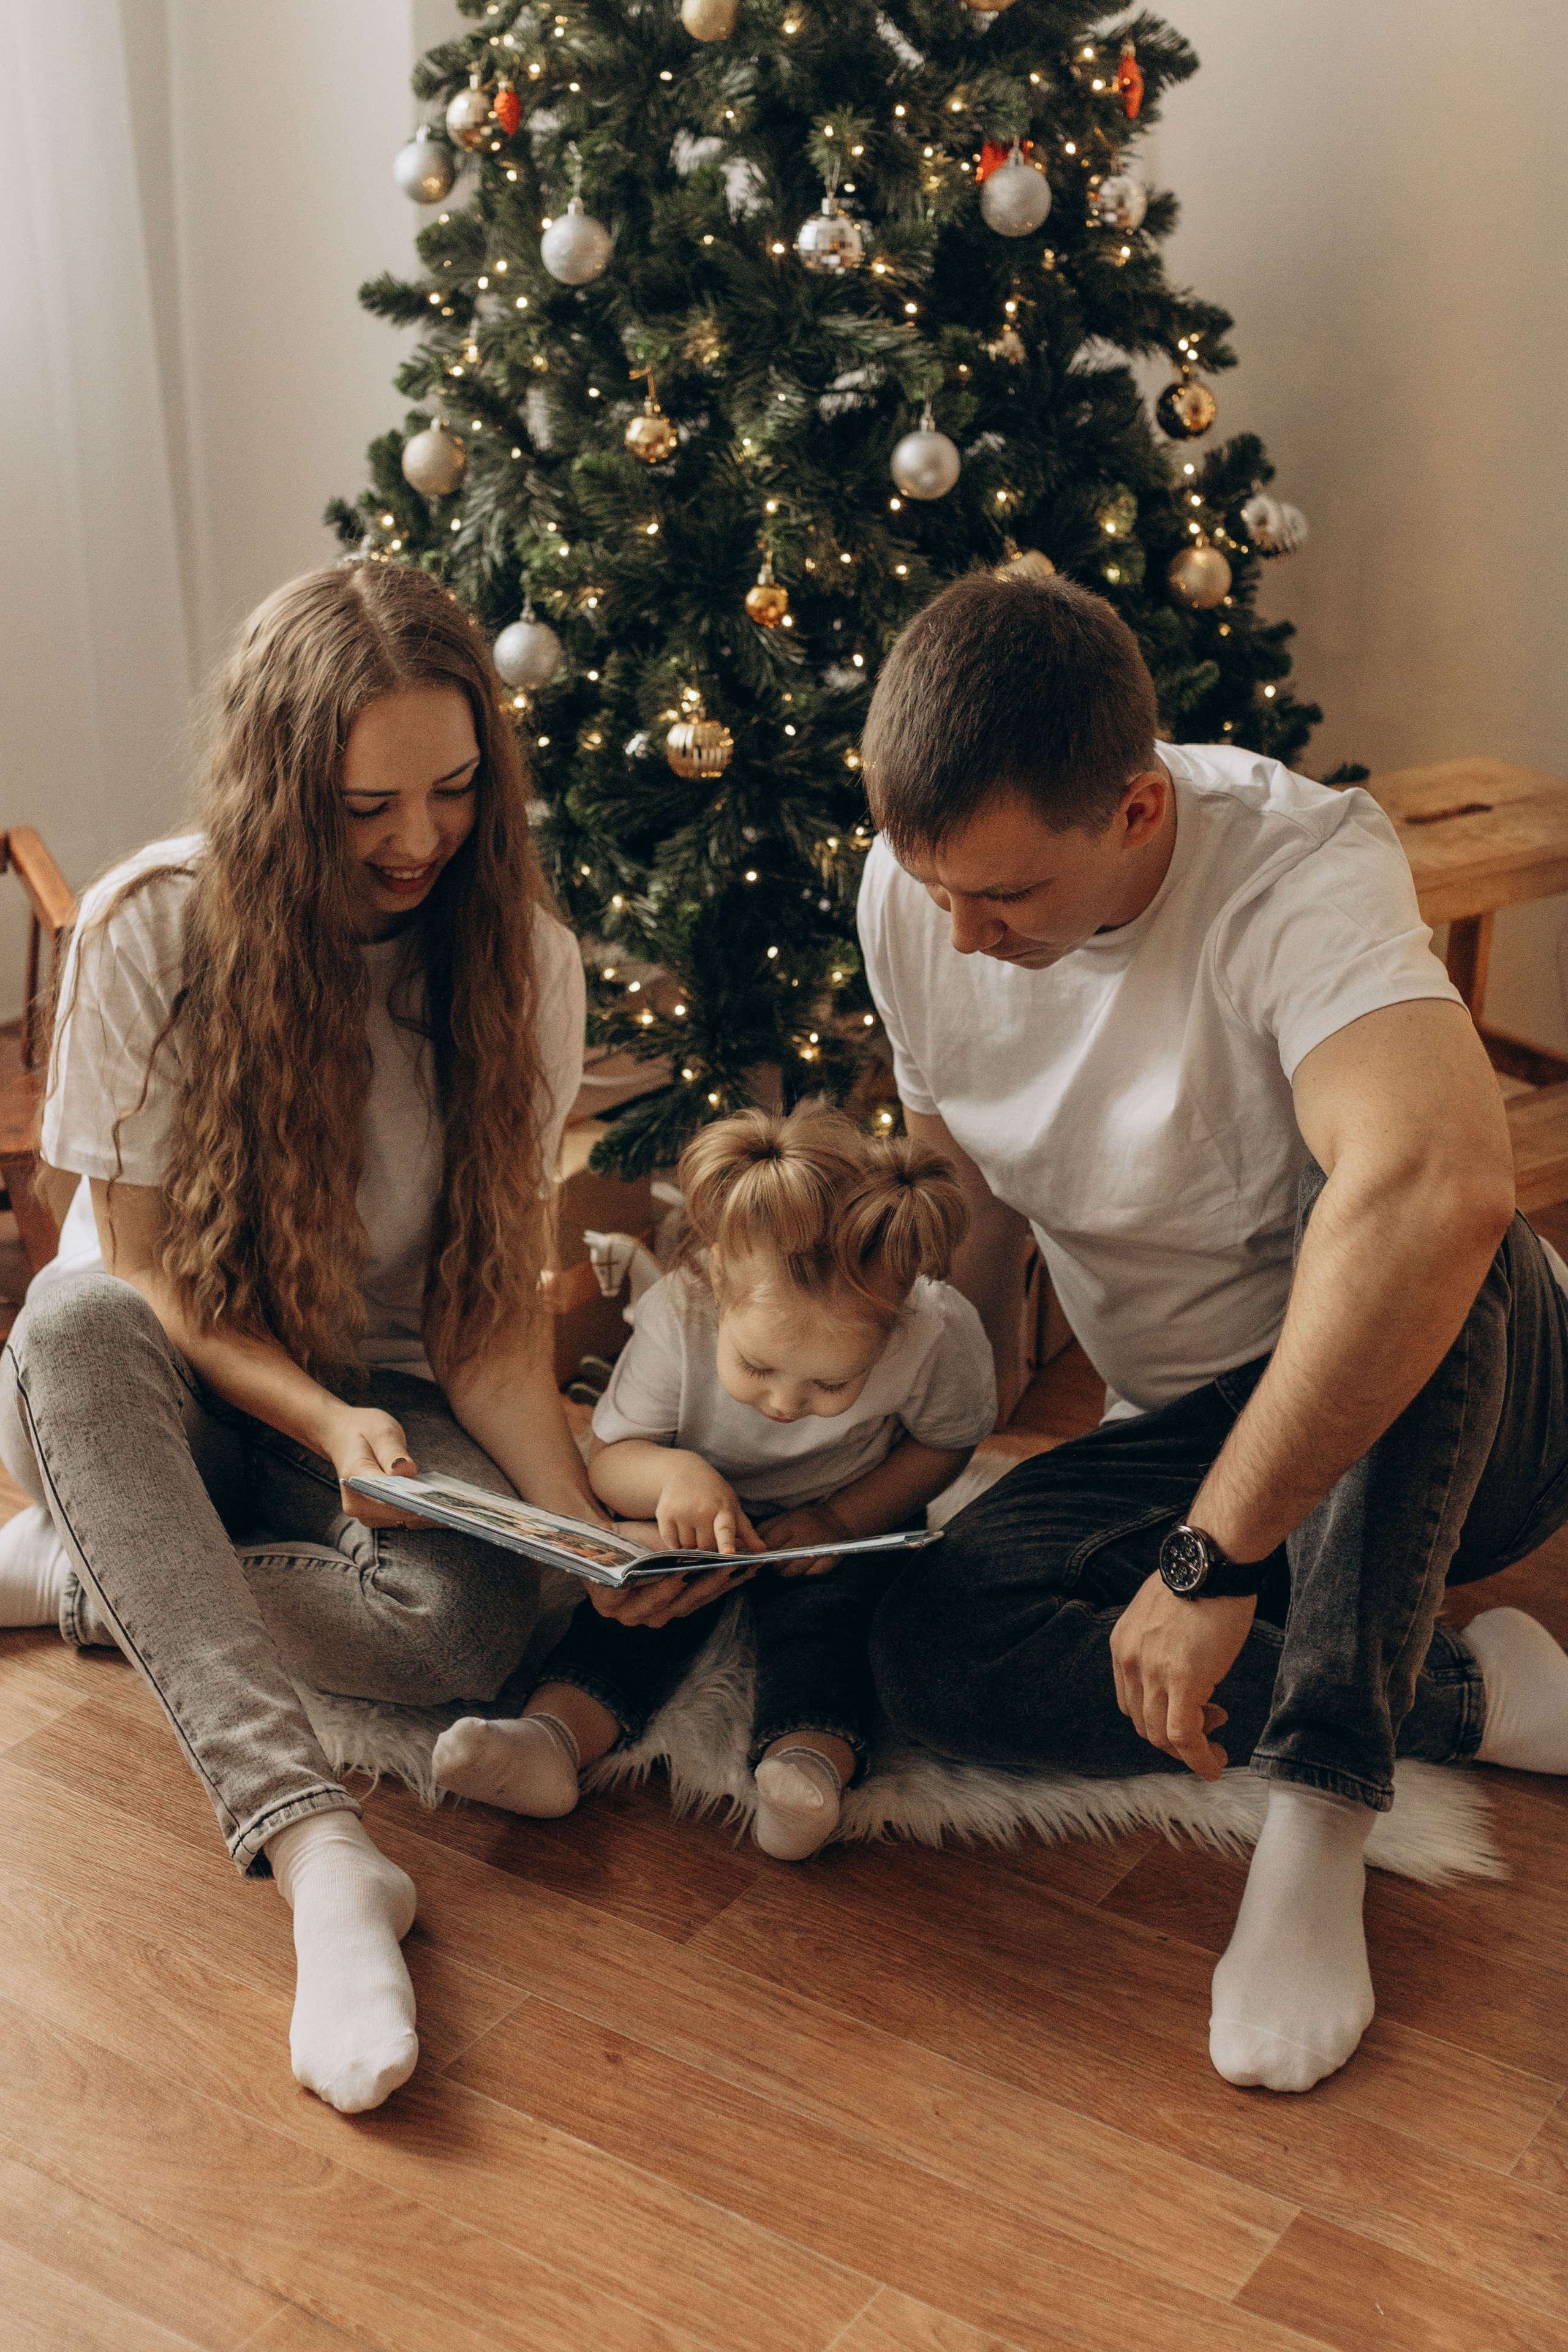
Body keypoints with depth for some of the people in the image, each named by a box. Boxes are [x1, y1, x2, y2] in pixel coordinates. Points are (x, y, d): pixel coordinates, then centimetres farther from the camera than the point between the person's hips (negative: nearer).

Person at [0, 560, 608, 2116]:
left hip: (384, 1398, 1)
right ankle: (318, 1852, -45)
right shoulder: (153, 927, -16)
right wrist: (323, 1422, -31)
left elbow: (491, 1304, -8)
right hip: (155, 1389, 0)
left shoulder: (524, 961, -10)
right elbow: (142, 1269, -13)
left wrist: (581, 1516, -25)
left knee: (472, 1622, -33)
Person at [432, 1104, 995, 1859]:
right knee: (649, 1594, -25)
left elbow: (944, 1443, -8)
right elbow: (608, 1461, -20)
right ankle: (551, 1739, -37)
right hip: (706, 1516, 1)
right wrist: (674, 1473, -44)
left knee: (822, 1609, -29)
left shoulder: (938, 1334, -30)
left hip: (851, 1522, -1)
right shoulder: (676, 1316, -30)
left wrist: (839, 1520, -22)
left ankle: (811, 1761, -47)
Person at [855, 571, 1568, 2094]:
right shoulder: (912, 895, -8)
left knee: (1380, 1204, -39)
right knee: (931, 1648, -22)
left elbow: (1442, 1187, -50)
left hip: (1424, 1415, -5)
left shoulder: (1300, 871, -30)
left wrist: (1210, 1560, -46)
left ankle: (1320, 1816, -35)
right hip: (1186, 1436, 5)